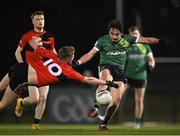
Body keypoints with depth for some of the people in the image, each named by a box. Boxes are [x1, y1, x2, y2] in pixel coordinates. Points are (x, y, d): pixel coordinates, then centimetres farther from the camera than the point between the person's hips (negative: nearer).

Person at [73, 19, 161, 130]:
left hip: (119, 70, 3)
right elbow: (90, 54, 1)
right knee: (105, 81, -40)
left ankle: (104, 123, 4)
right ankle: (96, 107, -50)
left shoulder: (127, 39, 9)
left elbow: (146, 40, 12)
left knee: (117, 99, -12)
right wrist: (78, 62, -15)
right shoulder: (103, 40, 3)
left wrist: (159, 40, 4)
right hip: (106, 67, -3)